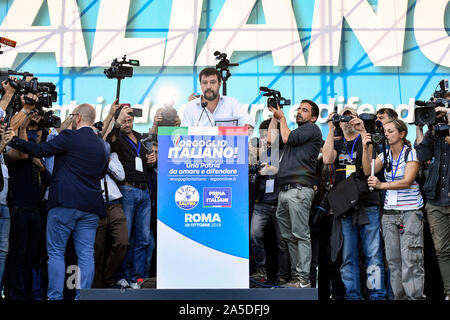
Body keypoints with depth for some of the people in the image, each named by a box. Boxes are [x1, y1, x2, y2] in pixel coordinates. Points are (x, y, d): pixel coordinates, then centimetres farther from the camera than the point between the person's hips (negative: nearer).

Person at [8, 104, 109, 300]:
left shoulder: (69, 137, -5)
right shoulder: (101, 146, 15)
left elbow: (39, 150, -7)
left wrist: (13, 140, 0)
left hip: (65, 203, -5)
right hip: (91, 206, 5)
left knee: (55, 252, 2)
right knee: (86, 255, 4)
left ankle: (55, 297, 0)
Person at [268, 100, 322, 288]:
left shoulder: (312, 129, 3)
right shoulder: (297, 131, 27)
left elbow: (287, 138, -7)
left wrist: (282, 118, 9)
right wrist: (275, 116, 22)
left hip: (299, 189, -9)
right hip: (284, 191, 9)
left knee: (301, 235, -10)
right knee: (289, 236, 8)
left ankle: (303, 279, -11)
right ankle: (295, 276, 12)